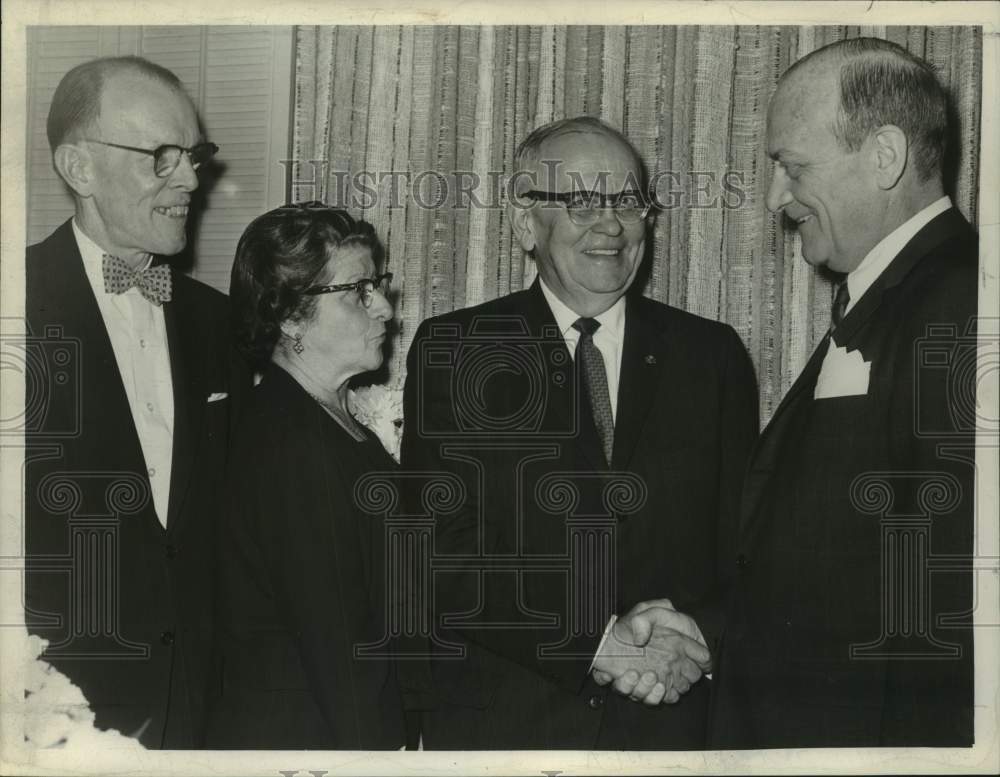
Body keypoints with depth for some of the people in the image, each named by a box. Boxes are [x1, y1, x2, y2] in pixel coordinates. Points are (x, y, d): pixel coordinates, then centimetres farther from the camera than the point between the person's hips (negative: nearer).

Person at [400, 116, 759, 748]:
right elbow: (443, 556, -10)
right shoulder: (453, 352, -3)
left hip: (670, 719, 2)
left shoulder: (713, 355, 4)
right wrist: (594, 644, -17)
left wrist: (700, 636, -16)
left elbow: (746, 542, 3)